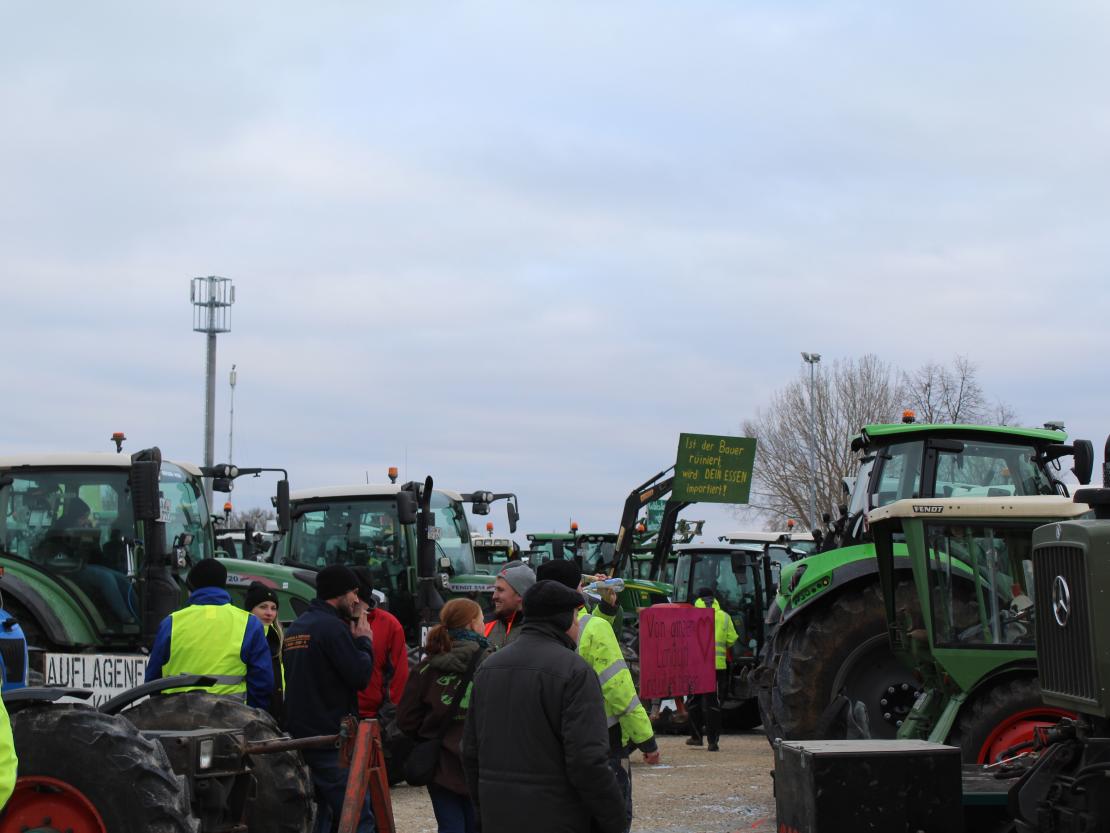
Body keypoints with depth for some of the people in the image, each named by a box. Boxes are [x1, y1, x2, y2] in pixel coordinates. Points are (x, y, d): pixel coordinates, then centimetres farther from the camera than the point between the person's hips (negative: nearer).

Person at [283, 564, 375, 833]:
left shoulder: (295, 627, 16)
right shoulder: (333, 627, -13)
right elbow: (360, 675, -16)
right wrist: (364, 641, 1)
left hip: (299, 734, 9)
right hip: (332, 740, -9)